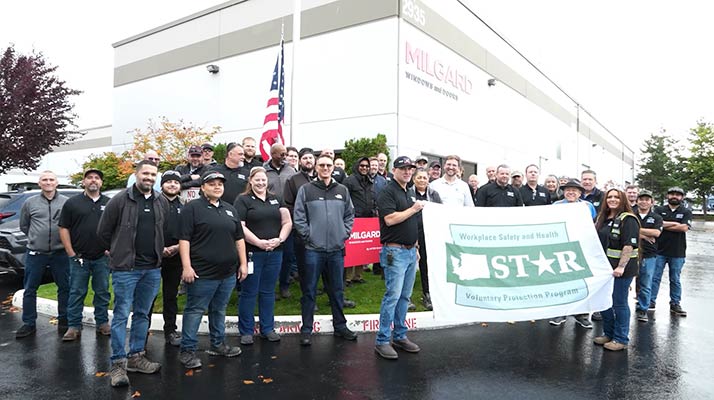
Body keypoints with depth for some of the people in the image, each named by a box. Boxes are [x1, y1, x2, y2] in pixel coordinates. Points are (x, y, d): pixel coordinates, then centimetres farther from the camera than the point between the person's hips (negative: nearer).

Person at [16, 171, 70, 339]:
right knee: (29, 290, 7)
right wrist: (37, 237, 8)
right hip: (35, 254, 1)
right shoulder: (30, 202, 3)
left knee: (64, 287, 7)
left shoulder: (66, 202, 0)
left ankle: (63, 320, 21)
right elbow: (23, 226, 13)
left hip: (60, 253, -1)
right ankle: (29, 324, 19)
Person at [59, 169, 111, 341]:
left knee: (102, 292, 9)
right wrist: (72, 254, -4)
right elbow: (64, 228, 2)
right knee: (76, 293, 4)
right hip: (79, 257, -1)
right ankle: (74, 327, 14)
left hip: (102, 257, 1)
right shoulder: (72, 203, 3)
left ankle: (102, 323, 20)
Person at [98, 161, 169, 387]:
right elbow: (103, 232, 0)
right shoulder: (120, 200, -6)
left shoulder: (162, 203, 8)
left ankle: (136, 357, 24)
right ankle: (118, 364, 7)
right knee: (121, 315, -1)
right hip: (125, 268, -5)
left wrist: (157, 252, 12)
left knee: (142, 314, 12)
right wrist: (118, 253, 8)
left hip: (152, 268, 5)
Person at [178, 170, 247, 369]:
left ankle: (217, 344, 30)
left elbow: (239, 239, 17)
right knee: (195, 311, 2)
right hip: (202, 273, -6)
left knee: (219, 310, 17)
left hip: (228, 272, 6)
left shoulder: (230, 210, 14)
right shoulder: (192, 208, -5)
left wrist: (243, 263, 11)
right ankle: (187, 351, 12)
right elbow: (184, 239, -11)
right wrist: (187, 266, -17)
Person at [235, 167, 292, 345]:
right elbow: (239, 227, -11)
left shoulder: (276, 199, 13)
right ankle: (246, 331, 17)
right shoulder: (243, 200, -1)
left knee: (268, 292, 13)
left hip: (275, 253, 4)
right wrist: (259, 242, -17)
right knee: (249, 293, 5)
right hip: (252, 253, -4)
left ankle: (267, 328, 24)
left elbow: (287, 222, 8)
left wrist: (279, 239, -9)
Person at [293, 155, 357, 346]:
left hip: (337, 249, 3)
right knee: (309, 291, 5)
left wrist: (344, 234, 3)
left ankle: (340, 326, 28)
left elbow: (350, 215, 14)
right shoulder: (306, 190, -1)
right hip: (313, 249, -3)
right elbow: (298, 217, -3)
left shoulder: (342, 190, 9)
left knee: (337, 290, 14)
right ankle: (306, 329, 16)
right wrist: (308, 235, -8)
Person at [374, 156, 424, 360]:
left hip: (410, 251, 8)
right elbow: (390, 219, -21)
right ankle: (382, 341, 0)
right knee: (392, 296, -9)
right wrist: (413, 209, -12)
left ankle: (400, 336, 23)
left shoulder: (411, 193, 18)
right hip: (395, 251, -8)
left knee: (405, 296, 13)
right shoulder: (388, 192, -8)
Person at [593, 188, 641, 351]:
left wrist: (621, 267, -24)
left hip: (621, 269, -8)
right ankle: (608, 333, 29)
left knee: (619, 303, 2)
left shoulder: (628, 219, -10)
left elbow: (629, 245, -18)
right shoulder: (603, 218, 14)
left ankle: (621, 339, 15)